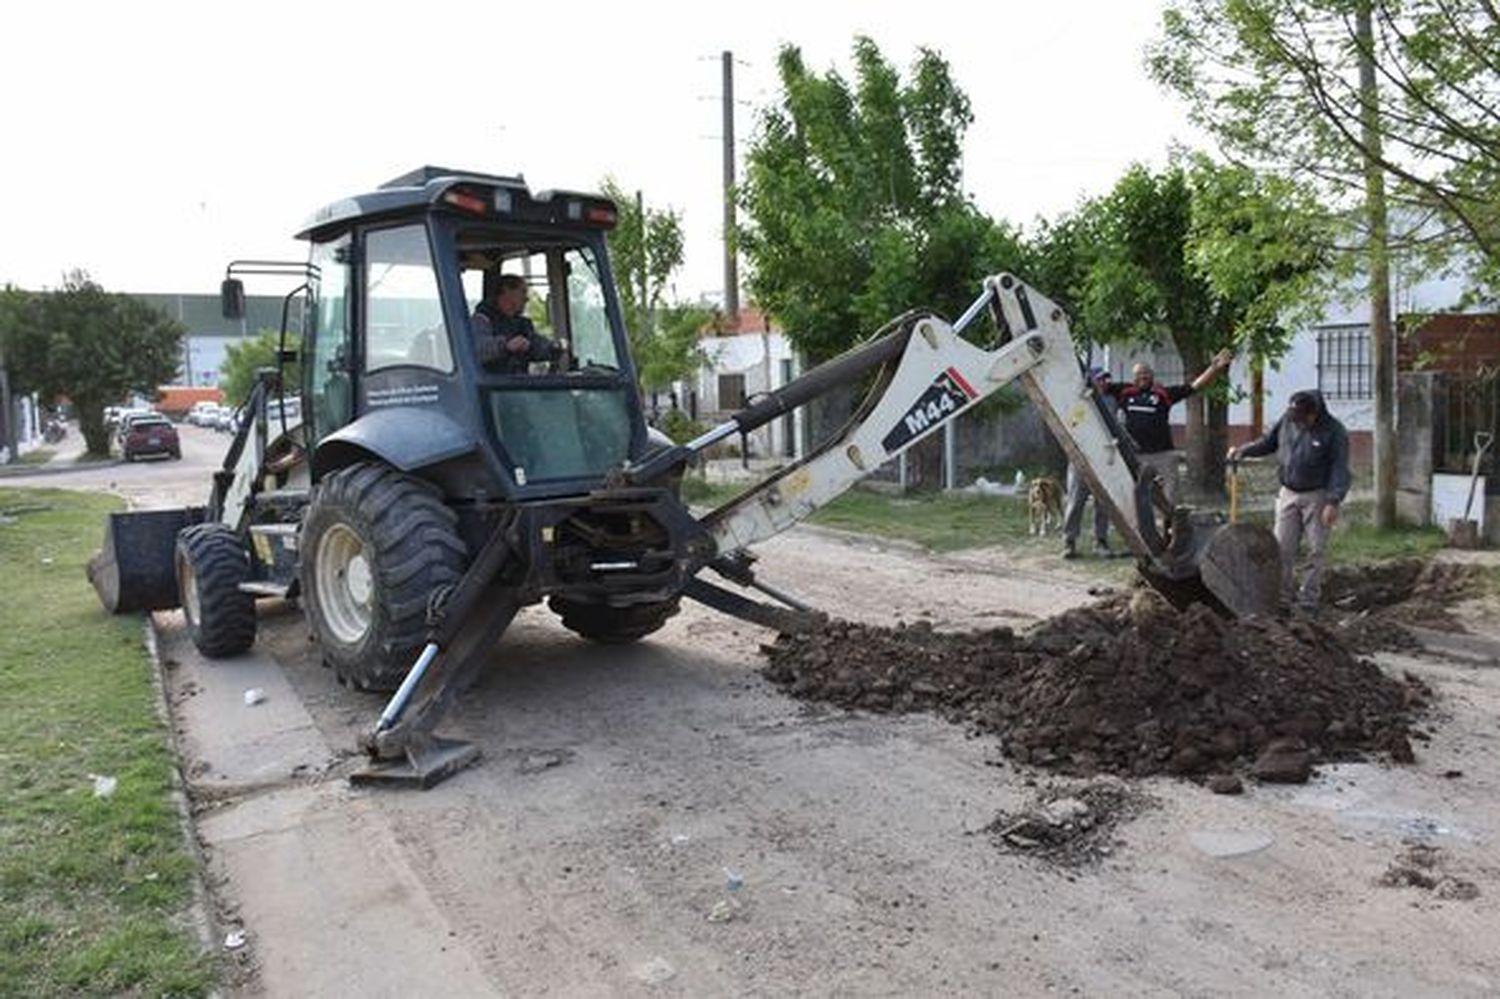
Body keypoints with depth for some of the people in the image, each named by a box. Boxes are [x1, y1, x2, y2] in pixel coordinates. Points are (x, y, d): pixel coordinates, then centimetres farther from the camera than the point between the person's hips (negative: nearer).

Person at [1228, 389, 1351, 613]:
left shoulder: (1334, 432, -13)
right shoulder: (1287, 420, 0)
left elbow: (1339, 469, -15)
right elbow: (1267, 442, 14)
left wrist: (1333, 502, -23)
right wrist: (1243, 450, -2)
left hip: (1316, 496, -4)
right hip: (1288, 494, 4)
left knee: (1316, 550, 1)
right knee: (1282, 548, 3)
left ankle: (1308, 599, 9)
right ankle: (1284, 595, 13)